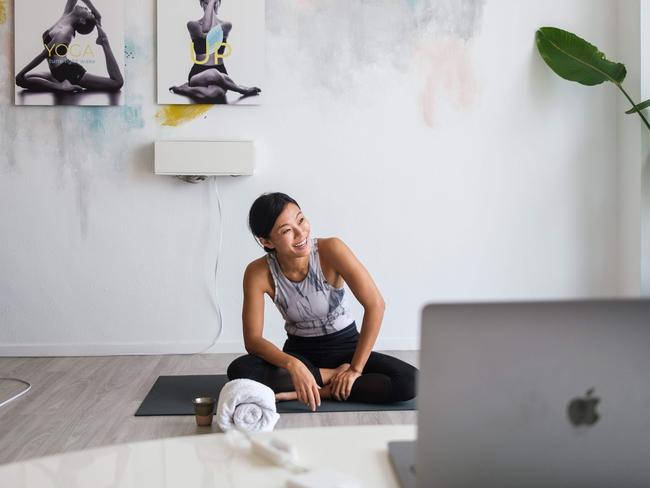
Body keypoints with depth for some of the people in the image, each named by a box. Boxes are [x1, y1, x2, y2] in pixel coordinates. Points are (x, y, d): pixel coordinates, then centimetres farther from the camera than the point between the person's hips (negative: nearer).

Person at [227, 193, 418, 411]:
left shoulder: (331, 250, -22)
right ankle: (332, 376, -14)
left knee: (409, 381, -26)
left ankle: (306, 391, -19)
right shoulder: (258, 273, -17)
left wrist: (356, 368, -22)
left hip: (346, 347, 0)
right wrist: (292, 365, -34)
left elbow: (375, 304, -22)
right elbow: (252, 339, -16)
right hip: (299, 352, 1)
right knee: (239, 370, -28)